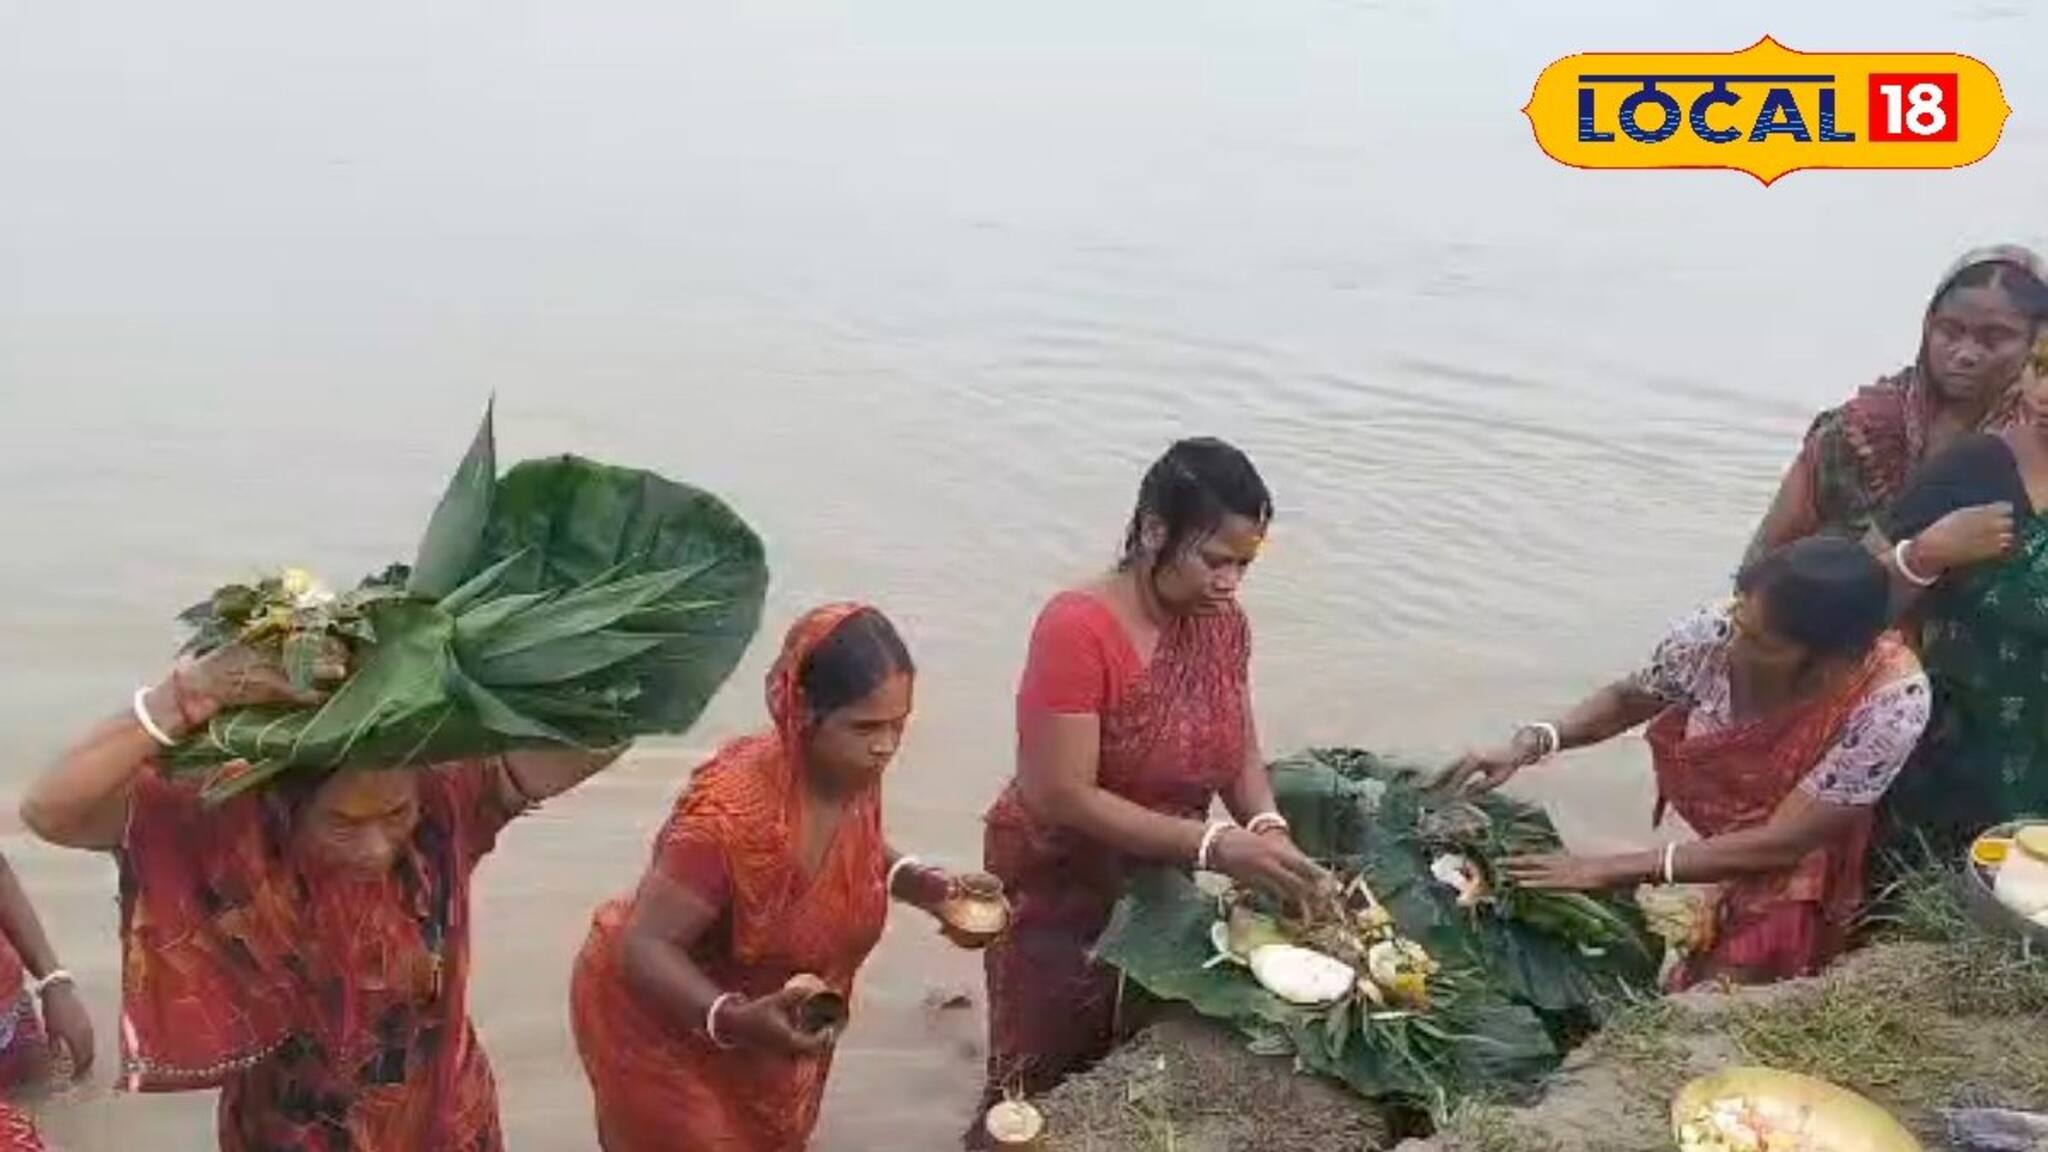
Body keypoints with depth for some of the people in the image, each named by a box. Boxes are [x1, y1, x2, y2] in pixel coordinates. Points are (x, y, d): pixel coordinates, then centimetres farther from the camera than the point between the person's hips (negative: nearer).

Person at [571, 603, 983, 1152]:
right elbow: (643, 946, -32)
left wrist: (914, 880, -12)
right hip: (661, 1028, -7)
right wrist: (731, 1019, -47)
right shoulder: (732, 809, -37)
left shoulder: (855, 777, -15)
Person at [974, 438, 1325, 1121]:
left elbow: (1240, 753, 4)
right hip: (1058, 889, -6)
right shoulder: (1077, 629, -26)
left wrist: (1266, 827, -17)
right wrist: (1213, 847, -31)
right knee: (1048, 1086, 9)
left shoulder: (1223, 625, -5)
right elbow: (1062, 796, -28)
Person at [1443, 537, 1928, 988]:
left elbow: (1780, 844, -30)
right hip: (1699, 841, 4)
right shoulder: (1716, 631, -23)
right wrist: (1531, 743, -20)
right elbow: (1626, 699, -2)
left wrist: (1613, 869, -34)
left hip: (1790, 871, -4)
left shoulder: (1892, 701, -32)